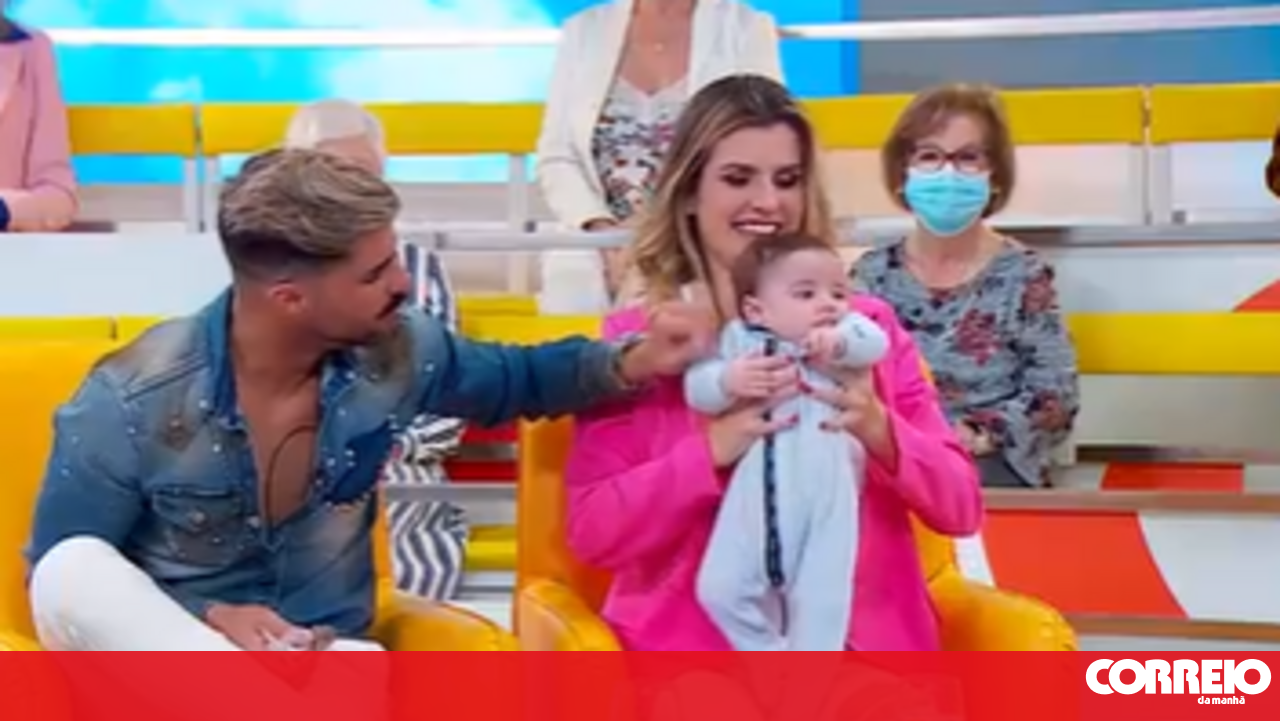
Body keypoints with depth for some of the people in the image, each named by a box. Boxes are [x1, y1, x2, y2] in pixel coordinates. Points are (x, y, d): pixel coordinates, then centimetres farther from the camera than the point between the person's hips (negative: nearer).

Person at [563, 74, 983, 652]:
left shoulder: (868, 326, 8)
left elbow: (960, 508, 4)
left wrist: (878, 431, -14)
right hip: (696, 648, -2)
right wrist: (714, 449, -19)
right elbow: (592, 533, -6)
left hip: (863, 642, 2)